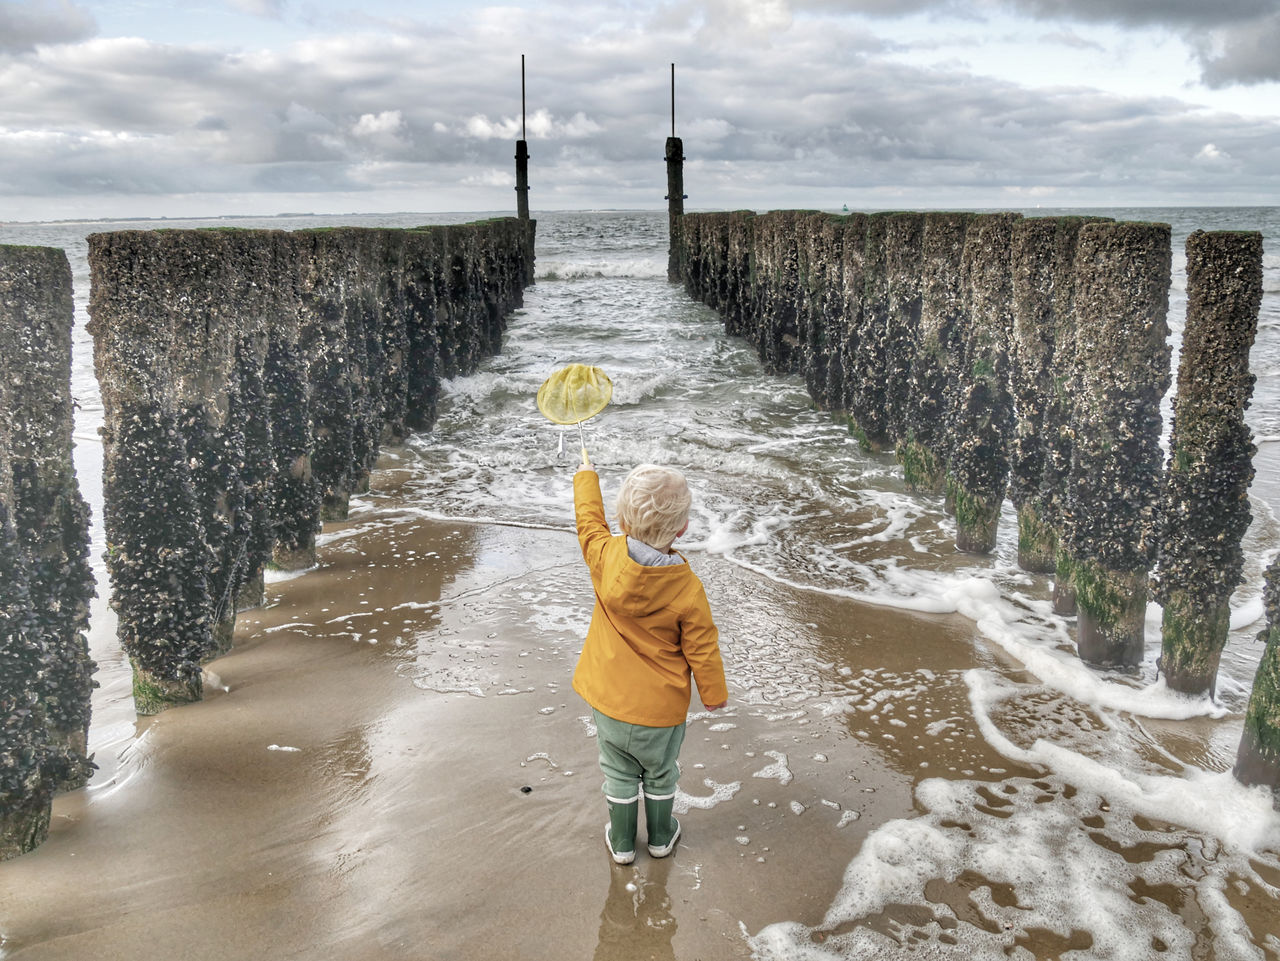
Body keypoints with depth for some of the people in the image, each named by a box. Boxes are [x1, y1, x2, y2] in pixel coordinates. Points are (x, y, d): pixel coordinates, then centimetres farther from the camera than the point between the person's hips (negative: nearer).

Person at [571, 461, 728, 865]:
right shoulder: (688, 590, -25)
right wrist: (714, 693, 5)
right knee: (659, 774, 24)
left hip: (609, 700, 2)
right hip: (661, 708, -1)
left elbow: (589, 520, 0)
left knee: (620, 774, 22)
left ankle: (622, 843, 39)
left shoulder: (606, 558, -22)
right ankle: (660, 837, 44)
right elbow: (702, 649, -13)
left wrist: (586, 478, 18)